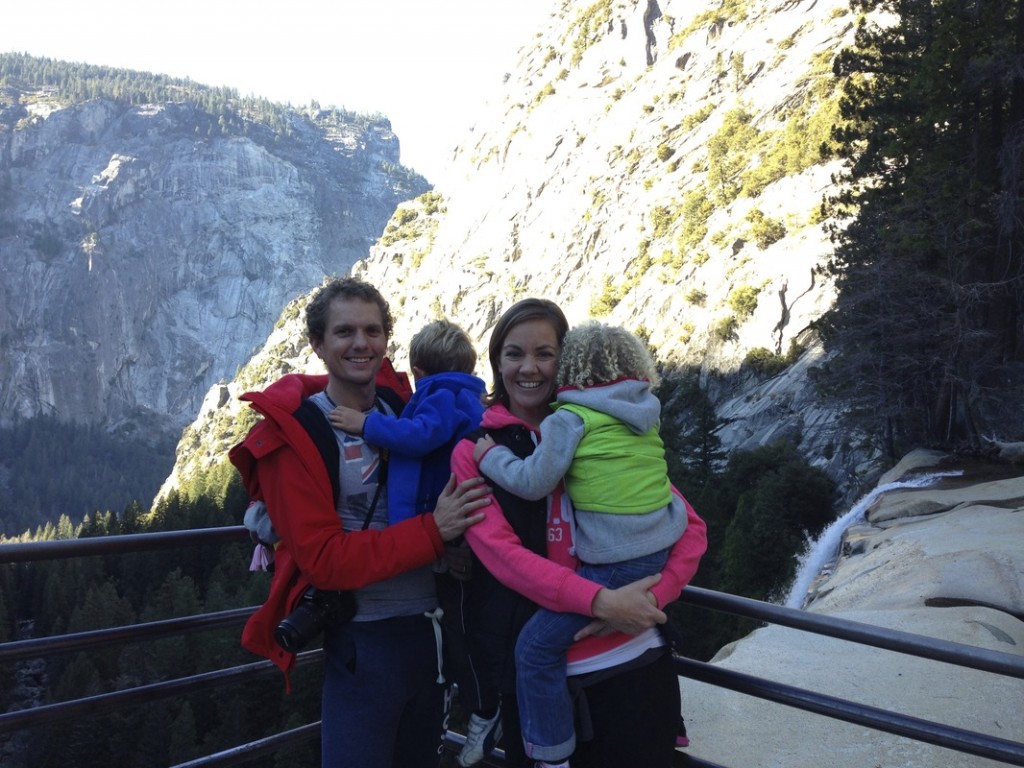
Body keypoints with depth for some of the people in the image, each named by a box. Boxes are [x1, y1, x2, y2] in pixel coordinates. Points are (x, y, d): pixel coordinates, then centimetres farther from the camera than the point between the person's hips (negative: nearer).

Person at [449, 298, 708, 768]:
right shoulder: (474, 452, 1)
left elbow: (690, 526, 4)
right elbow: (501, 553, -12)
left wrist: (649, 599, -13)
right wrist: (600, 601, -23)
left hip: (633, 663, 1)